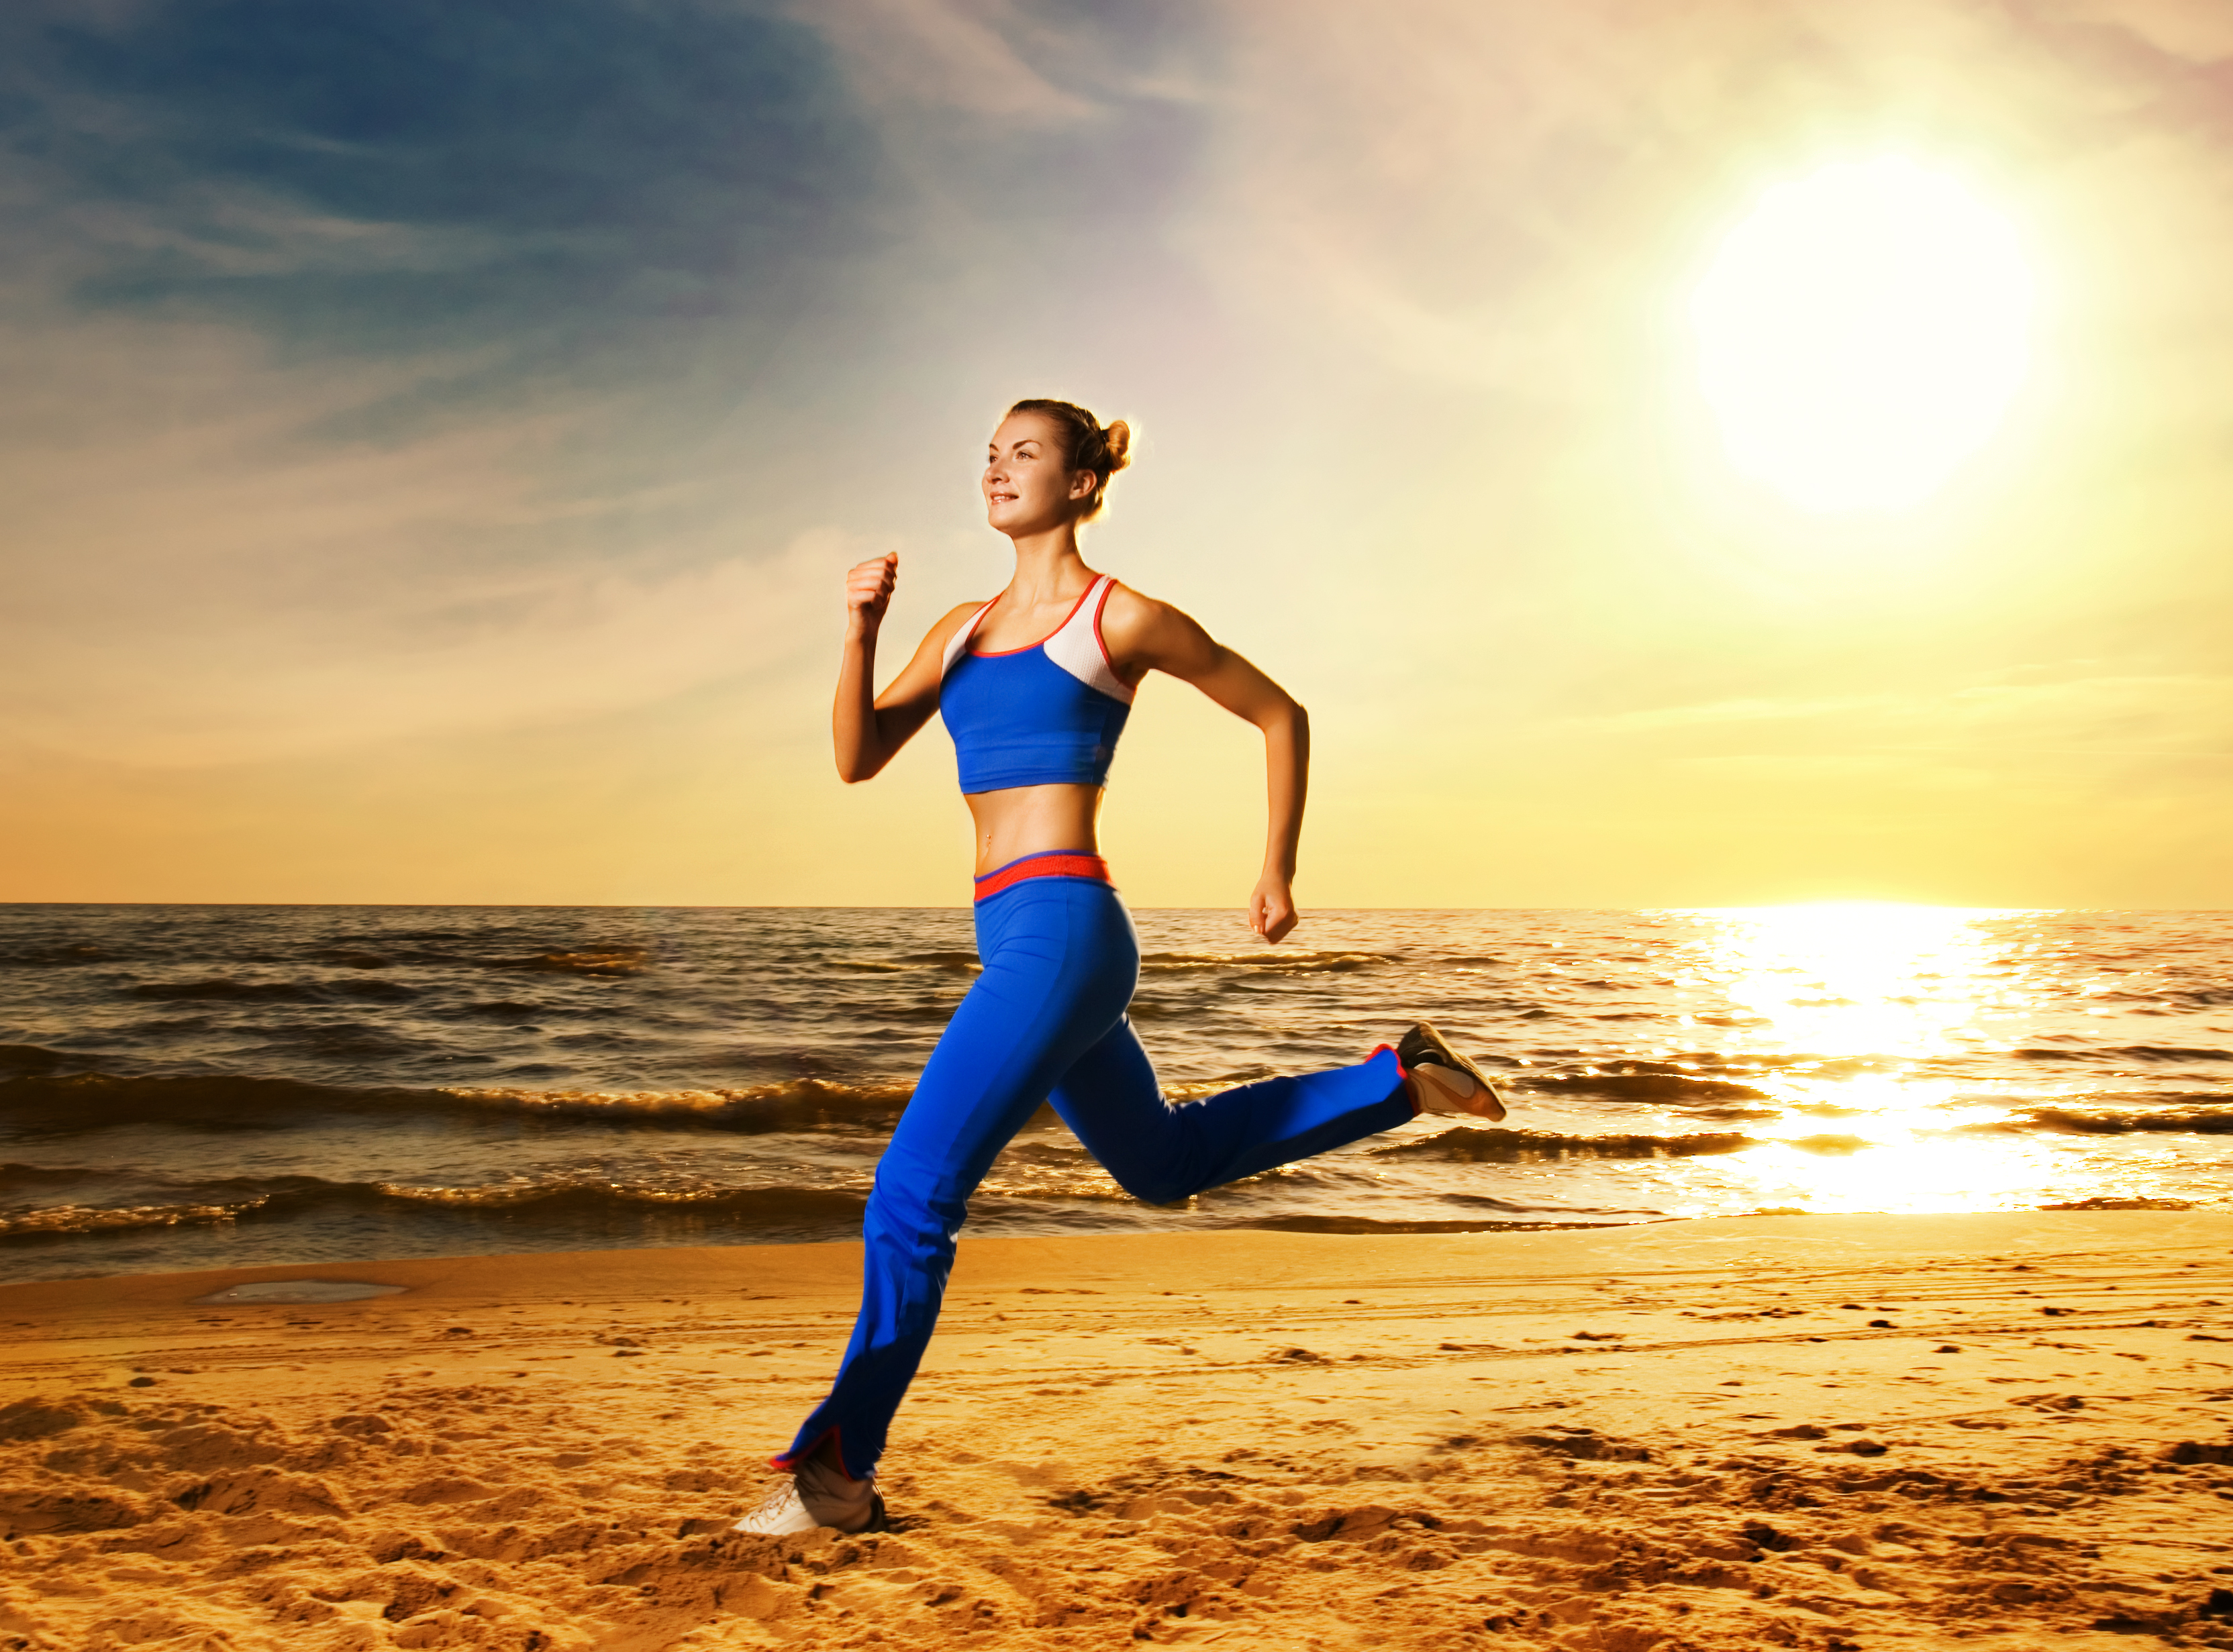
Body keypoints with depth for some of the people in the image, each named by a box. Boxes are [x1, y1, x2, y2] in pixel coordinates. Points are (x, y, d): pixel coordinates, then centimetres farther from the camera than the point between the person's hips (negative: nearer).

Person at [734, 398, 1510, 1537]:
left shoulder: (1122, 618, -1)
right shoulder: (964, 629, 17)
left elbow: (1280, 714, 8)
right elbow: (858, 758, 9)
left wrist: (1279, 870, 6)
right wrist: (860, 631, -6)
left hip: (1063, 931, -9)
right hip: (1014, 939, 9)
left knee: (910, 1199, -12)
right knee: (1161, 1164, 25)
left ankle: (840, 1471, 0)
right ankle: (1399, 1081, 37)